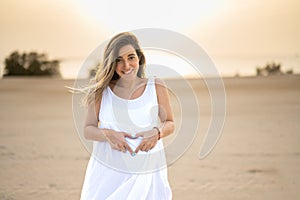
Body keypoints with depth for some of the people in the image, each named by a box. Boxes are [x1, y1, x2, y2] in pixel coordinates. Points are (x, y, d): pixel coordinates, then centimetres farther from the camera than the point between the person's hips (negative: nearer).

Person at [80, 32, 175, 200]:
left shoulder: (156, 87, 0)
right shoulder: (102, 91, 1)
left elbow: (170, 124, 9)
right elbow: (88, 130, 4)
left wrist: (157, 133, -13)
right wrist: (108, 134, -16)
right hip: (106, 170, 0)